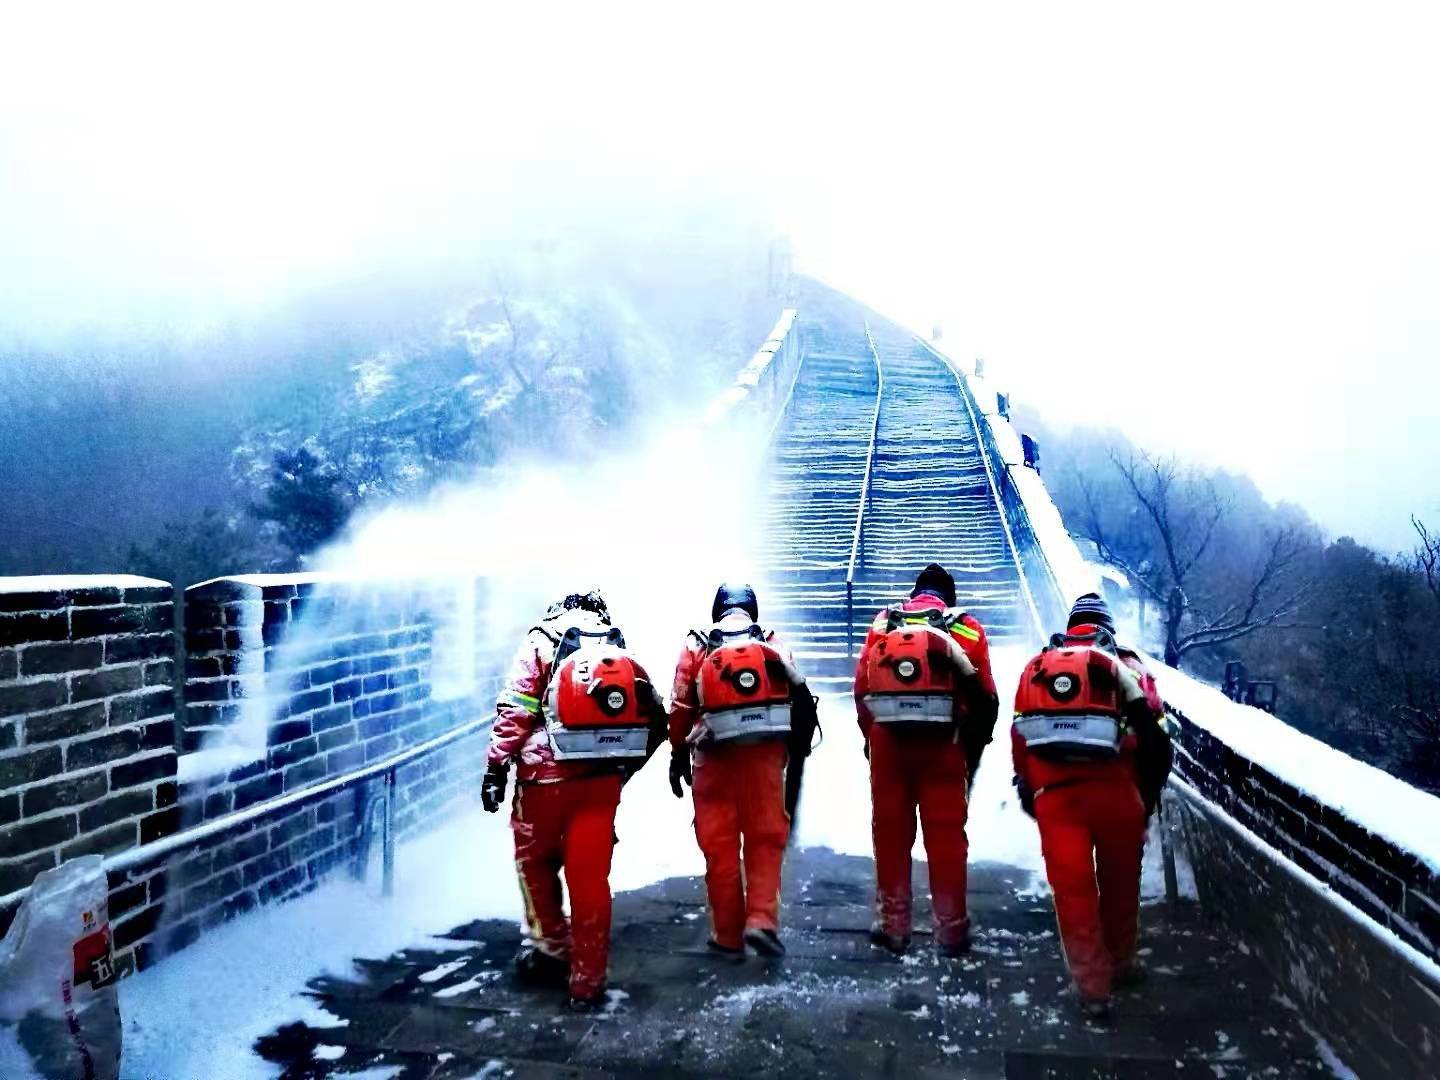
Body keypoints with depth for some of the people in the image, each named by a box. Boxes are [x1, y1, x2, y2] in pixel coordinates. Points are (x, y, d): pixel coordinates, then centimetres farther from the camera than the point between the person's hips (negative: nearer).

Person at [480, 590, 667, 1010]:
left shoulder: (541, 640, 4)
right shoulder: (620, 651, 15)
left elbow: (514, 711, -7)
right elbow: (655, 720, 10)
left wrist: (496, 767, -5)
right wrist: (622, 767, 17)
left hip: (546, 774, -3)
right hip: (602, 779, 3)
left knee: (535, 862, 19)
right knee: (591, 877, 8)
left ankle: (551, 949, 27)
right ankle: (587, 980, 13)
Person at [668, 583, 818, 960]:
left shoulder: (696, 646, 6)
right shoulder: (773, 644, 9)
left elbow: (681, 706, 2)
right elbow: (799, 699, 4)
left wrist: (679, 755, 10)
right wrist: (796, 757, 10)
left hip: (715, 756, 0)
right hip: (766, 753, 1)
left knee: (720, 845, 6)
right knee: (766, 839, 9)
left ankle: (728, 936, 12)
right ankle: (762, 919, -5)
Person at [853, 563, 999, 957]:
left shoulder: (882, 624, 10)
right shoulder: (967, 629, 7)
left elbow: (861, 689, 3)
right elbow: (985, 698, 3)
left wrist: (872, 738, 9)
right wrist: (973, 750, 11)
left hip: (888, 740, 1)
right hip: (944, 743, -1)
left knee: (890, 833, 9)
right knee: (947, 836, 6)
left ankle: (892, 924, 14)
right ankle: (951, 929, 11)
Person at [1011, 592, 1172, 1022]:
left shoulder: (1037, 667, 16)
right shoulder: (1126, 667, 9)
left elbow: (1020, 737, 13)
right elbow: (1154, 738, 3)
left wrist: (1029, 795, 20)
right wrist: (1149, 795, 14)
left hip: (1053, 794, 1)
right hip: (1115, 790, -1)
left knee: (1071, 886, 7)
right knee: (1119, 882, 19)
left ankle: (1093, 987, 9)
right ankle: (1119, 964, 36)